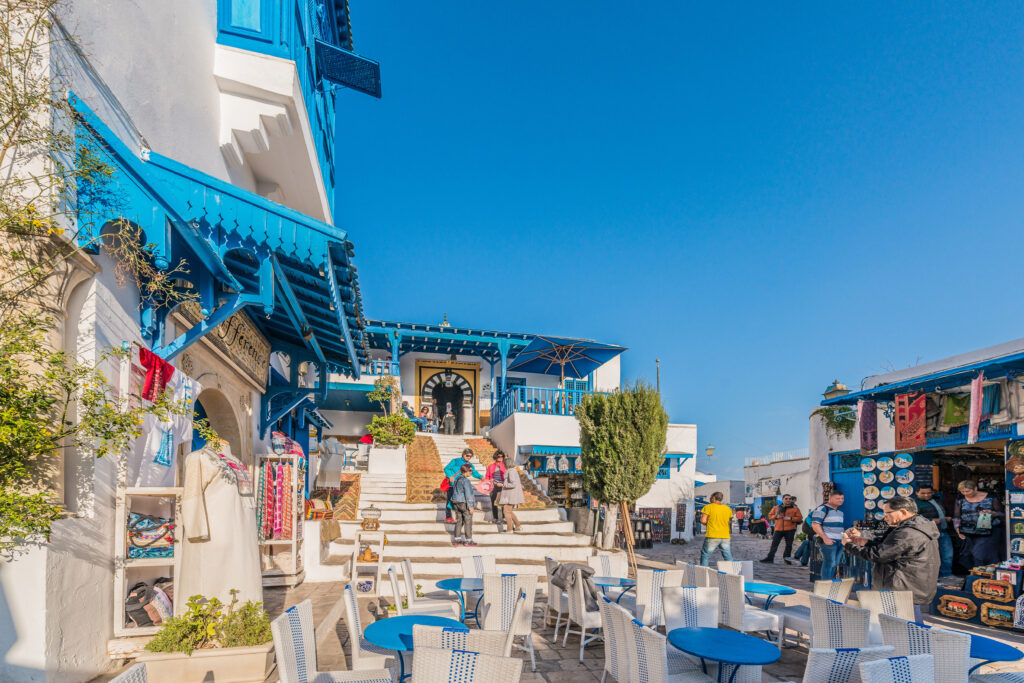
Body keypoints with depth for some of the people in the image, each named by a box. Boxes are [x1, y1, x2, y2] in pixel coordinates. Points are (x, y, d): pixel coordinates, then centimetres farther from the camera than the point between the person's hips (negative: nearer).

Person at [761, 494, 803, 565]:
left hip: (790, 530, -1)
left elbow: (800, 518, 0)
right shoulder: (776, 508, 10)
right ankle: (770, 558, -1)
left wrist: (790, 518, -13)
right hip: (778, 529, 1)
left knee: (789, 545, 5)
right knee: (774, 544, -3)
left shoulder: (795, 508, 5)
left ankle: (787, 558, 21)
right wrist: (775, 517, -6)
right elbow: (770, 515, 15)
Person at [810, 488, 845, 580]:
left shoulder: (840, 511, 17)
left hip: (839, 541, 8)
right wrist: (825, 538, -21)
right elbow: (815, 525, -16)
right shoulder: (822, 509, -10)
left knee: (835, 564, 11)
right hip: (828, 541, -8)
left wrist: (843, 538, 18)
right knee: (829, 563, -9)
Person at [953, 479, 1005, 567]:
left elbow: (1002, 514, 5)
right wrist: (958, 531, 0)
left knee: (979, 555, -14)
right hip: (968, 534, 4)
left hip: (988, 533, -4)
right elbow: (956, 517, 12)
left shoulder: (991, 498, -1)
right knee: (968, 556, 1)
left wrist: (992, 513, -16)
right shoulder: (960, 500, 7)